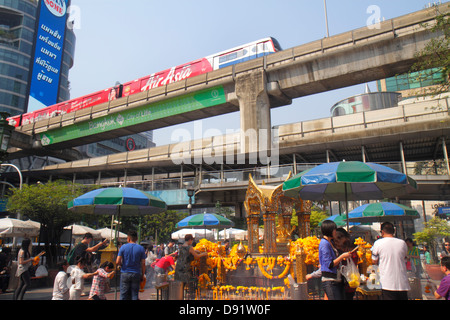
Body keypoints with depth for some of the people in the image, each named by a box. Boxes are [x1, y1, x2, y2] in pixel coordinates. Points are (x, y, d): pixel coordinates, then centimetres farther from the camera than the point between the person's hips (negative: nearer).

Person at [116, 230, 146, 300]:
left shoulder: (123, 247, -3)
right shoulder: (141, 248, -1)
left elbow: (117, 262, -8)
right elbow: (143, 264, -2)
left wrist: (121, 264, 14)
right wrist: (143, 275, 7)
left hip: (125, 273, -1)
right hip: (136, 274, 1)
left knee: (124, 295, 7)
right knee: (135, 295, 7)